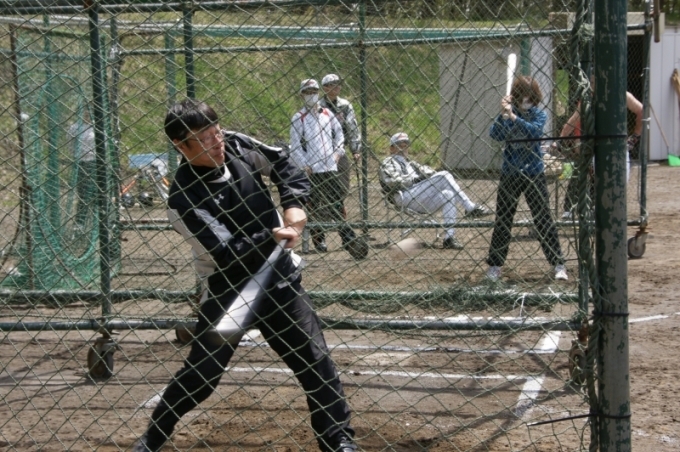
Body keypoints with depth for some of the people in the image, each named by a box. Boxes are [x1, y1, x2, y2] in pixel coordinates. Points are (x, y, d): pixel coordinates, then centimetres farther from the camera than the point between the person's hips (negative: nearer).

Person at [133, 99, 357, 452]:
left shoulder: (234, 146, -7)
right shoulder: (184, 199, -22)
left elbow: (283, 164, 8)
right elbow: (229, 255, -24)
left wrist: (293, 205, -8)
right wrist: (277, 236, -30)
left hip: (279, 279, 4)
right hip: (229, 291, -4)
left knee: (315, 363, 0)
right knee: (200, 374, 0)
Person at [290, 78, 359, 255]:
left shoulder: (327, 113, 11)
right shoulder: (298, 118, -2)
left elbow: (339, 132, 19)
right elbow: (295, 146, -3)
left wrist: (338, 152, 5)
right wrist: (305, 165, -10)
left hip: (331, 167, 3)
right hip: (312, 170, -3)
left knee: (338, 202, 2)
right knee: (314, 205, 3)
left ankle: (348, 238, 4)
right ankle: (318, 239, 11)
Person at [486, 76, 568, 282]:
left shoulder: (539, 115, -2)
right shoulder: (507, 114, 0)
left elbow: (534, 131, -23)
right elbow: (495, 135, -14)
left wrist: (513, 117, -34)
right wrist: (503, 114, -27)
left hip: (534, 174, -1)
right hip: (509, 174, 1)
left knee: (543, 219, 0)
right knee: (502, 220, 7)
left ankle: (559, 264, 6)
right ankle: (494, 266, 15)